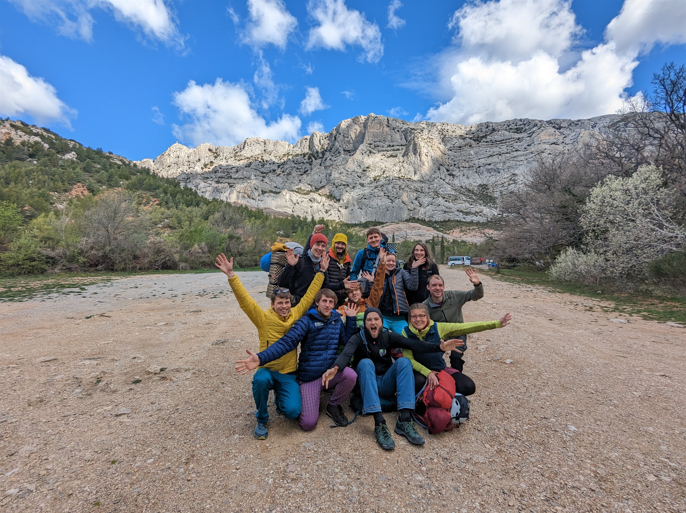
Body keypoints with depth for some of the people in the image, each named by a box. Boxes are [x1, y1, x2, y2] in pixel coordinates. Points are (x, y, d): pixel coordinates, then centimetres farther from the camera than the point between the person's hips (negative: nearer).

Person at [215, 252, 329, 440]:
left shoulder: (296, 314, -1)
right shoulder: (264, 318, -8)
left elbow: (308, 296, 4)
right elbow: (244, 300, -16)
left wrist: (321, 272, 4)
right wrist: (231, 275, -27)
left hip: (289, 374, 2)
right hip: (268, 369, -1)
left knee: (292, 411, -16)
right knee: (260, 380, -36)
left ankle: (280, 398, 24)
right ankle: (262, 420, -4)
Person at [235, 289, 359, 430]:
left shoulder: (337, 319, 4)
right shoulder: (307, 321, -12)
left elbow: (345, 341, 8)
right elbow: (286, 342, -22)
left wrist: (351, 318, 0)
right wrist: (261, 358, -36)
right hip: (310, 376, -3)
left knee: (351, 375, -29)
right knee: (308, 423, -12)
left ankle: (334, 406, 2)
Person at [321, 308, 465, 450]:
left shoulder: (388, 336, 0)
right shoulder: (358, 338, -7)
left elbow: (413, 344, -16)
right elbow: (345, 354, -28)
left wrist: (438, 347, -33)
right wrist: (335, 368, -51)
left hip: (386, 384, 2)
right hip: (368, 385, -2)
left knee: (403, 361, -21)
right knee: (365, 362, -30)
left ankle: (405, 420, -29)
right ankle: (379, 423, -39)